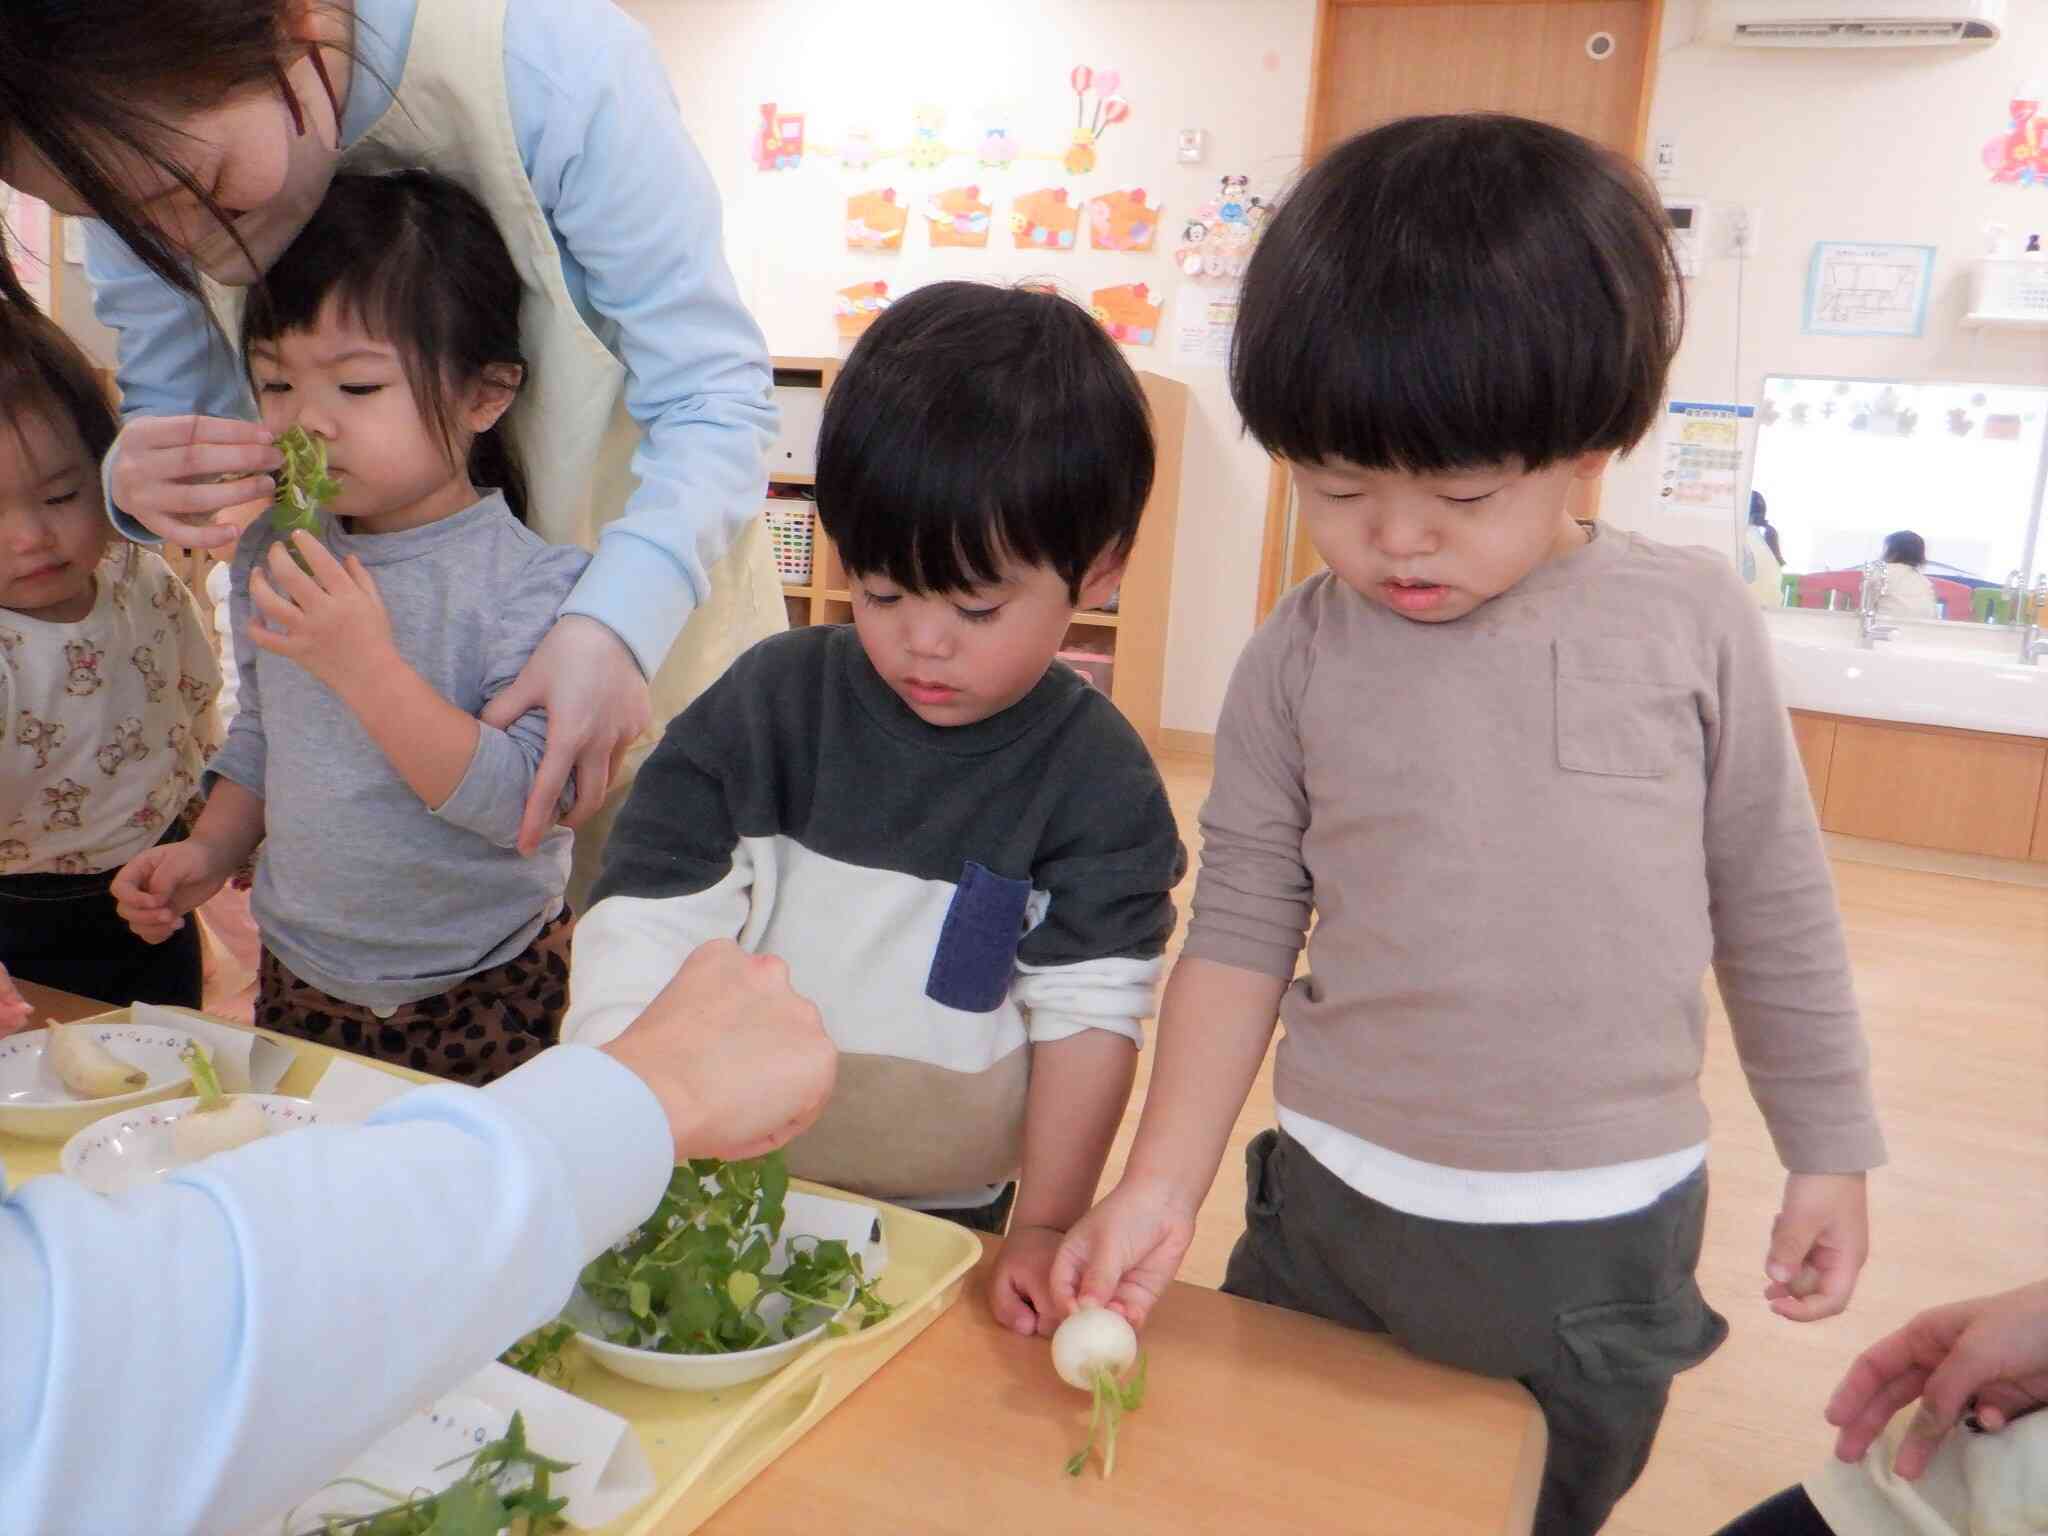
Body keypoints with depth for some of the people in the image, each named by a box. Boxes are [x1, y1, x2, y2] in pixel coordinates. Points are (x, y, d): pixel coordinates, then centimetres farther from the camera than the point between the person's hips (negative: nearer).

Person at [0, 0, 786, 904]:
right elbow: (178, 409, -3)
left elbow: (710, 395, -28)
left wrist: (616, 621, -45)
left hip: (649, 586, -3)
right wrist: (141, 479, -29)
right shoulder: (140, 148, -15)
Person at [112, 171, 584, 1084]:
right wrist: (210, 852, 3)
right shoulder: (274, 557, 1)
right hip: (298, 983, 6)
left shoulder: (531, 579, -20)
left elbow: (521, 802, -28)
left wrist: (368, 664, -32)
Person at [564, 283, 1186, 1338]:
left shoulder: (1098, 784, -12)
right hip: (723, 1184, 2)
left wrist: (1045, 1230, -14)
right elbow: (642, 923, -9)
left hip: (948, 1219, -1)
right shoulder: (771, 701, -10)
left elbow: (1089, 1012, -10)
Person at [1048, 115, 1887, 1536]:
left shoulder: (1692, 622, -7)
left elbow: (1774, 909, 2)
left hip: (1604, 1240, 0)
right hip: (1330, 1218, 1)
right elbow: (1242, 930, -4)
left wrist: (1830, 1152, 8)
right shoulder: (1300, 659, -7)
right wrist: (1163, 1183, -8)